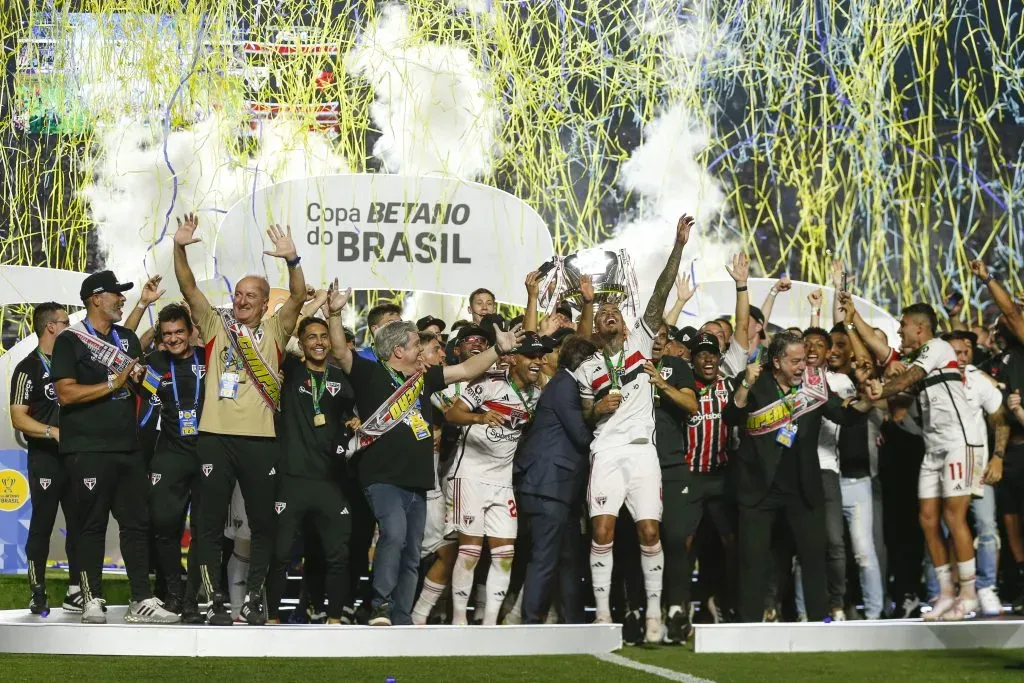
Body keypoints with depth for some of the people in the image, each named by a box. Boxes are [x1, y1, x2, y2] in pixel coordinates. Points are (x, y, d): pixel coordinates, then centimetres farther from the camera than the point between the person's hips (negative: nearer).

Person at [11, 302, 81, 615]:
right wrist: (53, 431, -24)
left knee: (79, 524, 5)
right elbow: (18, 418, -11)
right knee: (42, 525, -1)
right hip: (45, 459, -6)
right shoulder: (29, 368, -5)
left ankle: (75, 592, 10)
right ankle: (37, 594, 5)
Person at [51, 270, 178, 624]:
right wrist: (113, 384, -13)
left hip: (128, 446, 6)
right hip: (89, 449, -6)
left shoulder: (127, 338, 17)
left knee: (137, 522, 4)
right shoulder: (70, 340, -3)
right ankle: (92, 601, 6)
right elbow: (66, 394, -13)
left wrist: (139, 376, 5)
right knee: (93, 525, -1)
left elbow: (141, 380, 28)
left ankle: (142, 601, 6)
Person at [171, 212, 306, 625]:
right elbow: (189, 289, 0)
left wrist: (291, 260, -21)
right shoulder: (216, 327, 10)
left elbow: (298, 298, -5)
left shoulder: (274, 332, 9)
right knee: (210, 523, 0)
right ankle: (215, 601, 7)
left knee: (263, 524, 6)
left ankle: (254, 599, 16)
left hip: (261, 440, 0)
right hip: (216, 437, 0)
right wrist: (179, 248, -14)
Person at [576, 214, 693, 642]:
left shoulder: (640, 343, 12)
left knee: (650, 532, -7)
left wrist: (678, 246, -6)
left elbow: (660, 296, 2)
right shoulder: (587, 369, 14)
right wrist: (597, 409, -6)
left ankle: (654, 614, 1)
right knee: (602, 532, -10)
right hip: (605, 452, 0)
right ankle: (603, 614, -4)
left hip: (642, 450, 0)